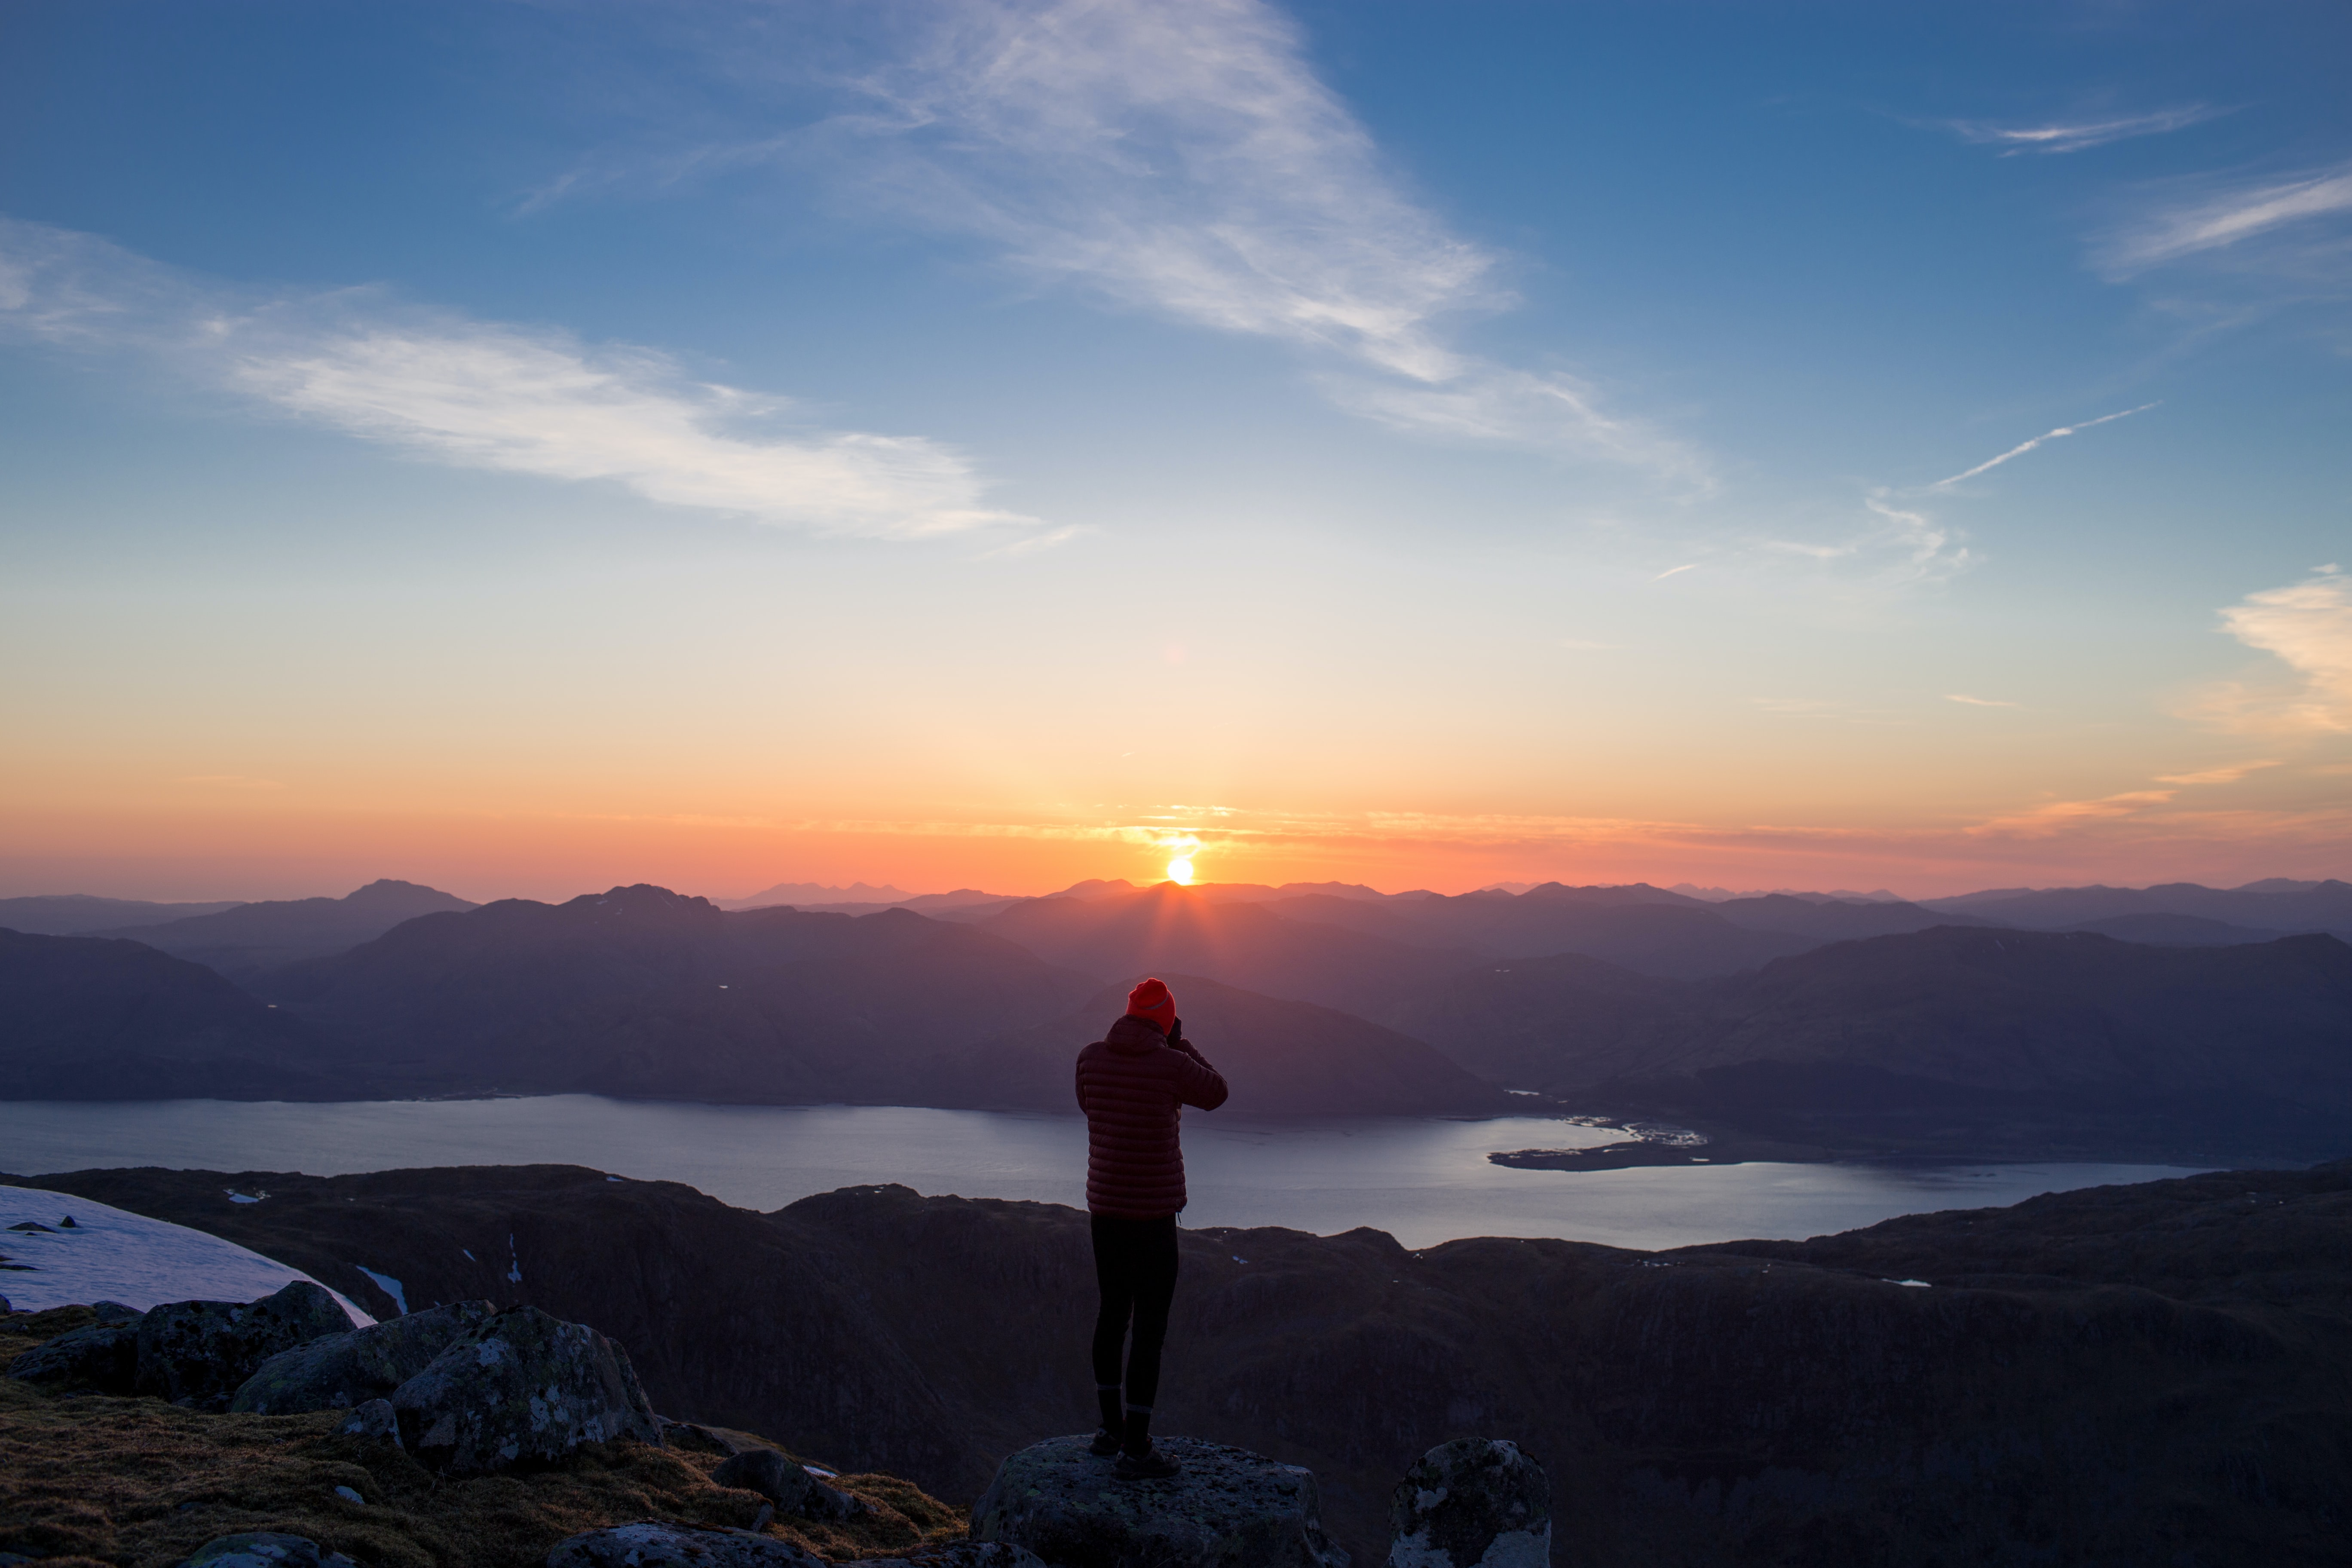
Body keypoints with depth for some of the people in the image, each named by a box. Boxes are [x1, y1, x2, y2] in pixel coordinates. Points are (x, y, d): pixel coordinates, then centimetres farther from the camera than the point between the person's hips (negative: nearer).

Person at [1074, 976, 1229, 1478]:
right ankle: (1136, 1448, 3)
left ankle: (1112, 1427, 30)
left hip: (1104, 1208, 6)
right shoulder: (1171, 1065, -15)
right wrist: (1181, 1043, 9)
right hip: (1153, 1214, -6)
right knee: (1150, 1326, 1)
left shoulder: (1090, 1058, -2)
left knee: (1113, 1312, 20)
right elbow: (1216, 1094, 4)